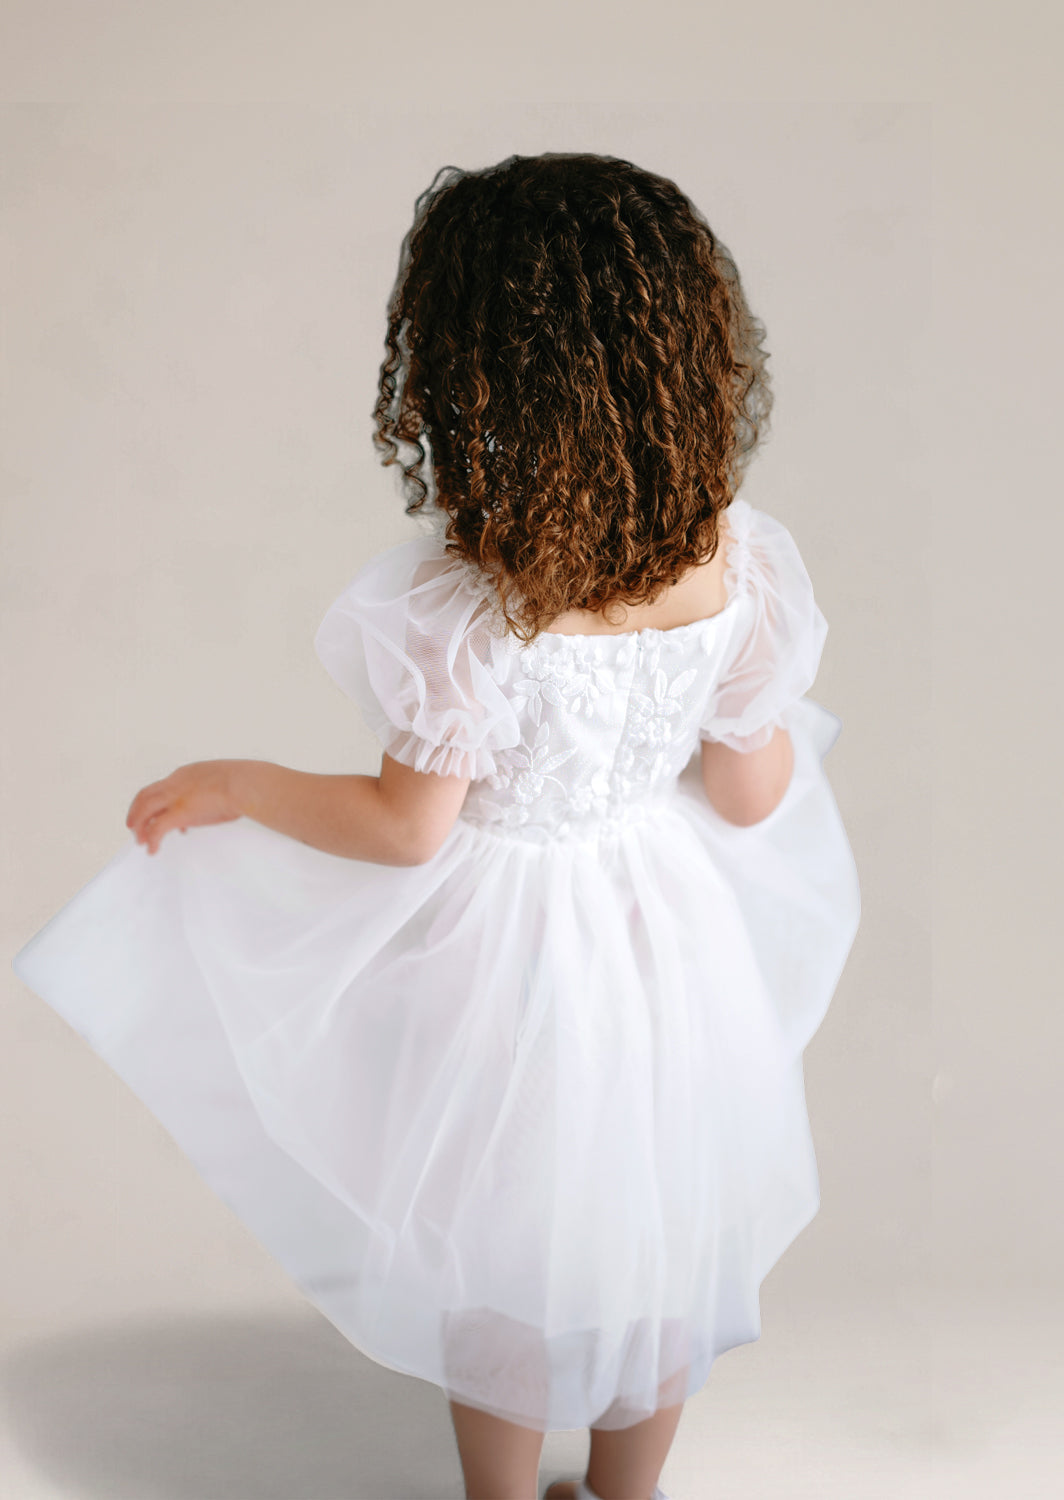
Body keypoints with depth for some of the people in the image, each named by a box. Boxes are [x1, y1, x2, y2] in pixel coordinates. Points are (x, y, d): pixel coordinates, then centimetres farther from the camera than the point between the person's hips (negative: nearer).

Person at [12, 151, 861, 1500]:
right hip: (671, 937, 5)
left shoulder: (461, 608, -29)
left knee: (505, 1278, 21)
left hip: (507, 952, -4)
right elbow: (754, 796, -5)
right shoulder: (737, 563, -15)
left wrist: (229, 784, -2)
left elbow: (405, 829, -17)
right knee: (654, 1253, 25)